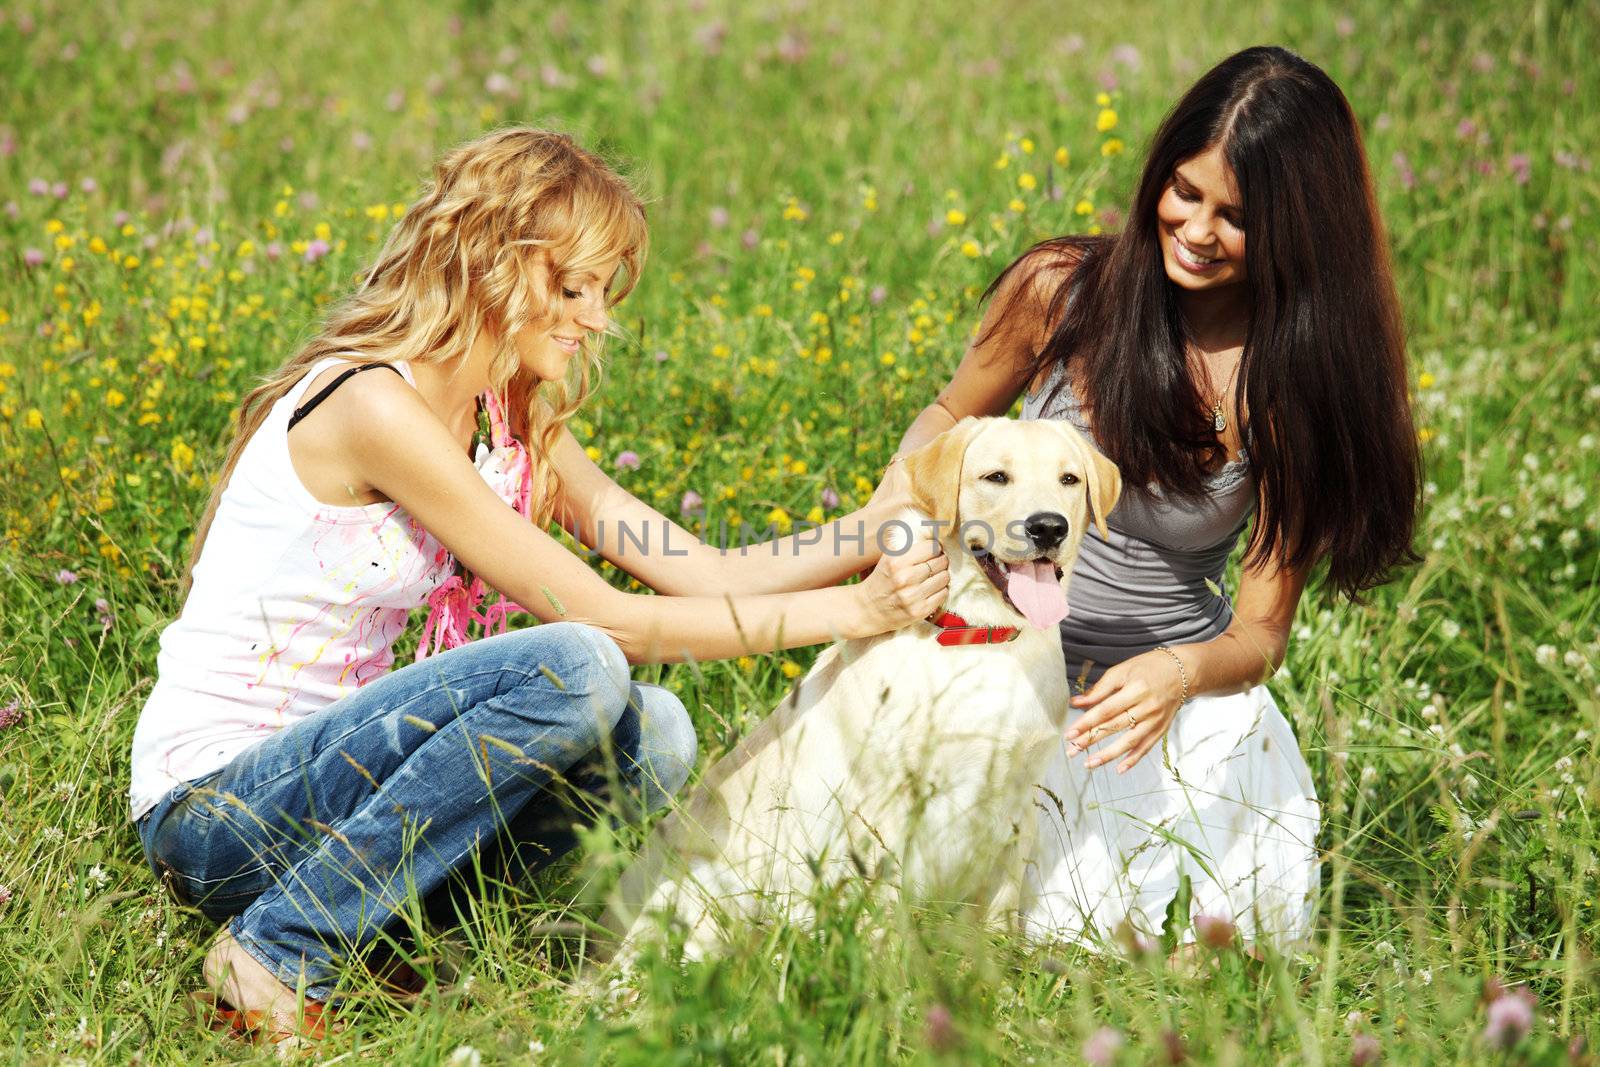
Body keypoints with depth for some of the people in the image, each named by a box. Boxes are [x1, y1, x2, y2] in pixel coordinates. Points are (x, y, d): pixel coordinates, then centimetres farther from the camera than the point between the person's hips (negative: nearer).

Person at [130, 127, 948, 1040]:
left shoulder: (512, 423, 9)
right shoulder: (373, 405, -20)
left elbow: (703, 572, 5)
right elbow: (603, 619, -20)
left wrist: (878, 531, -9)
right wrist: (852, 612, -19)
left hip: (322, 775, 8)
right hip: (210, 810, -8)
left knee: (649, 735, -9)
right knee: (574, 670, -26)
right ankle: (281, 954, -18)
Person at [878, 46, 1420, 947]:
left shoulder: (1298, 379, -10)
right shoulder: (1060, 290, -9)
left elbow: (1261, 635, -9)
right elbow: (952, 418, 11)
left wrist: (1183, 674, -33)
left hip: (1179, 703, 0)